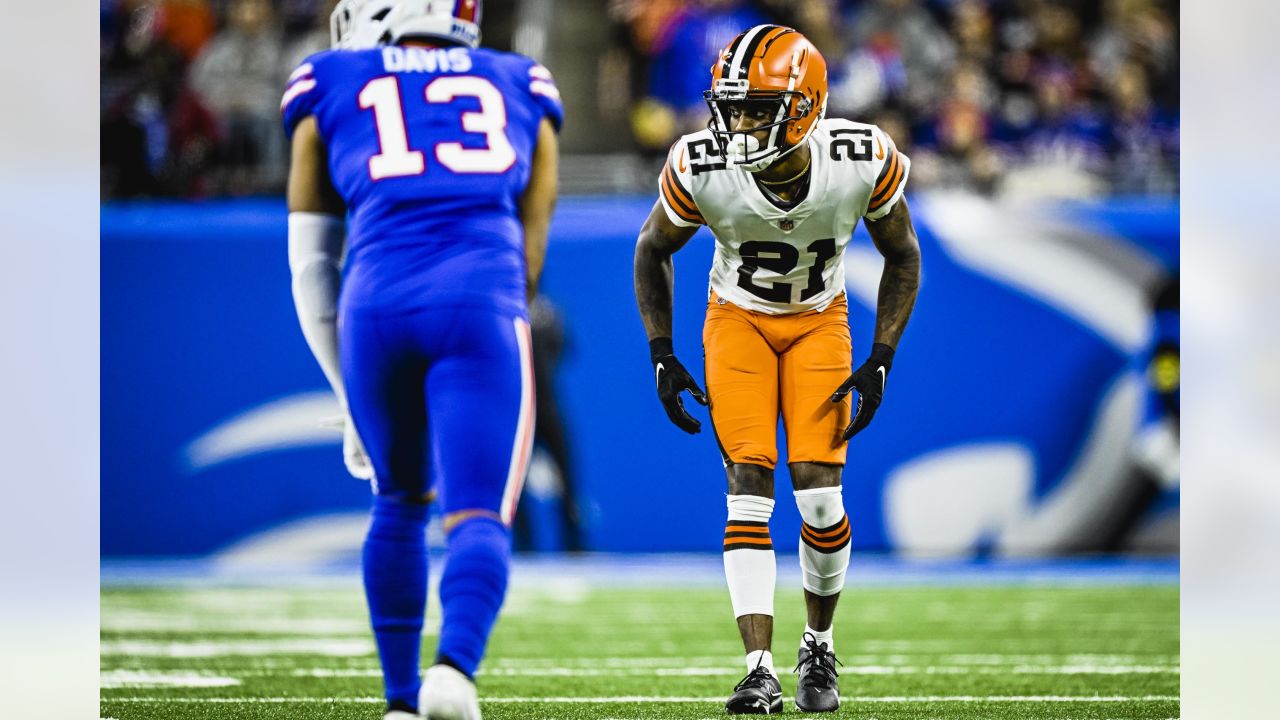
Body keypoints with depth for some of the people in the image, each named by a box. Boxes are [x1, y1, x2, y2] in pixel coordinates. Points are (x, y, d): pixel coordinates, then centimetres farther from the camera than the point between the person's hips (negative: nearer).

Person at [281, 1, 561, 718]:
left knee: (401, 504, 22)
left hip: (377, 306, 1)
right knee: (478, 518, -3)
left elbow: (312, 266, 21)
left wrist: (350, 394, 28)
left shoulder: (330, 90, 21)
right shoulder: (521, 90, 25)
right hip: (479, 308, -1)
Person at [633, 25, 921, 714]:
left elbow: (902, 257, -7)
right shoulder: (700, 169, -26)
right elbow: (652, 250, -4)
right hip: (738, 319, 0)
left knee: (818, 487, -10)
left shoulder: (864, 163, -27)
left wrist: (880, 361, -13)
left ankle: (819, 647, 15)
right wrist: (662, 357, -8)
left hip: (819, 320, 0)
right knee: (749, 486, -14)